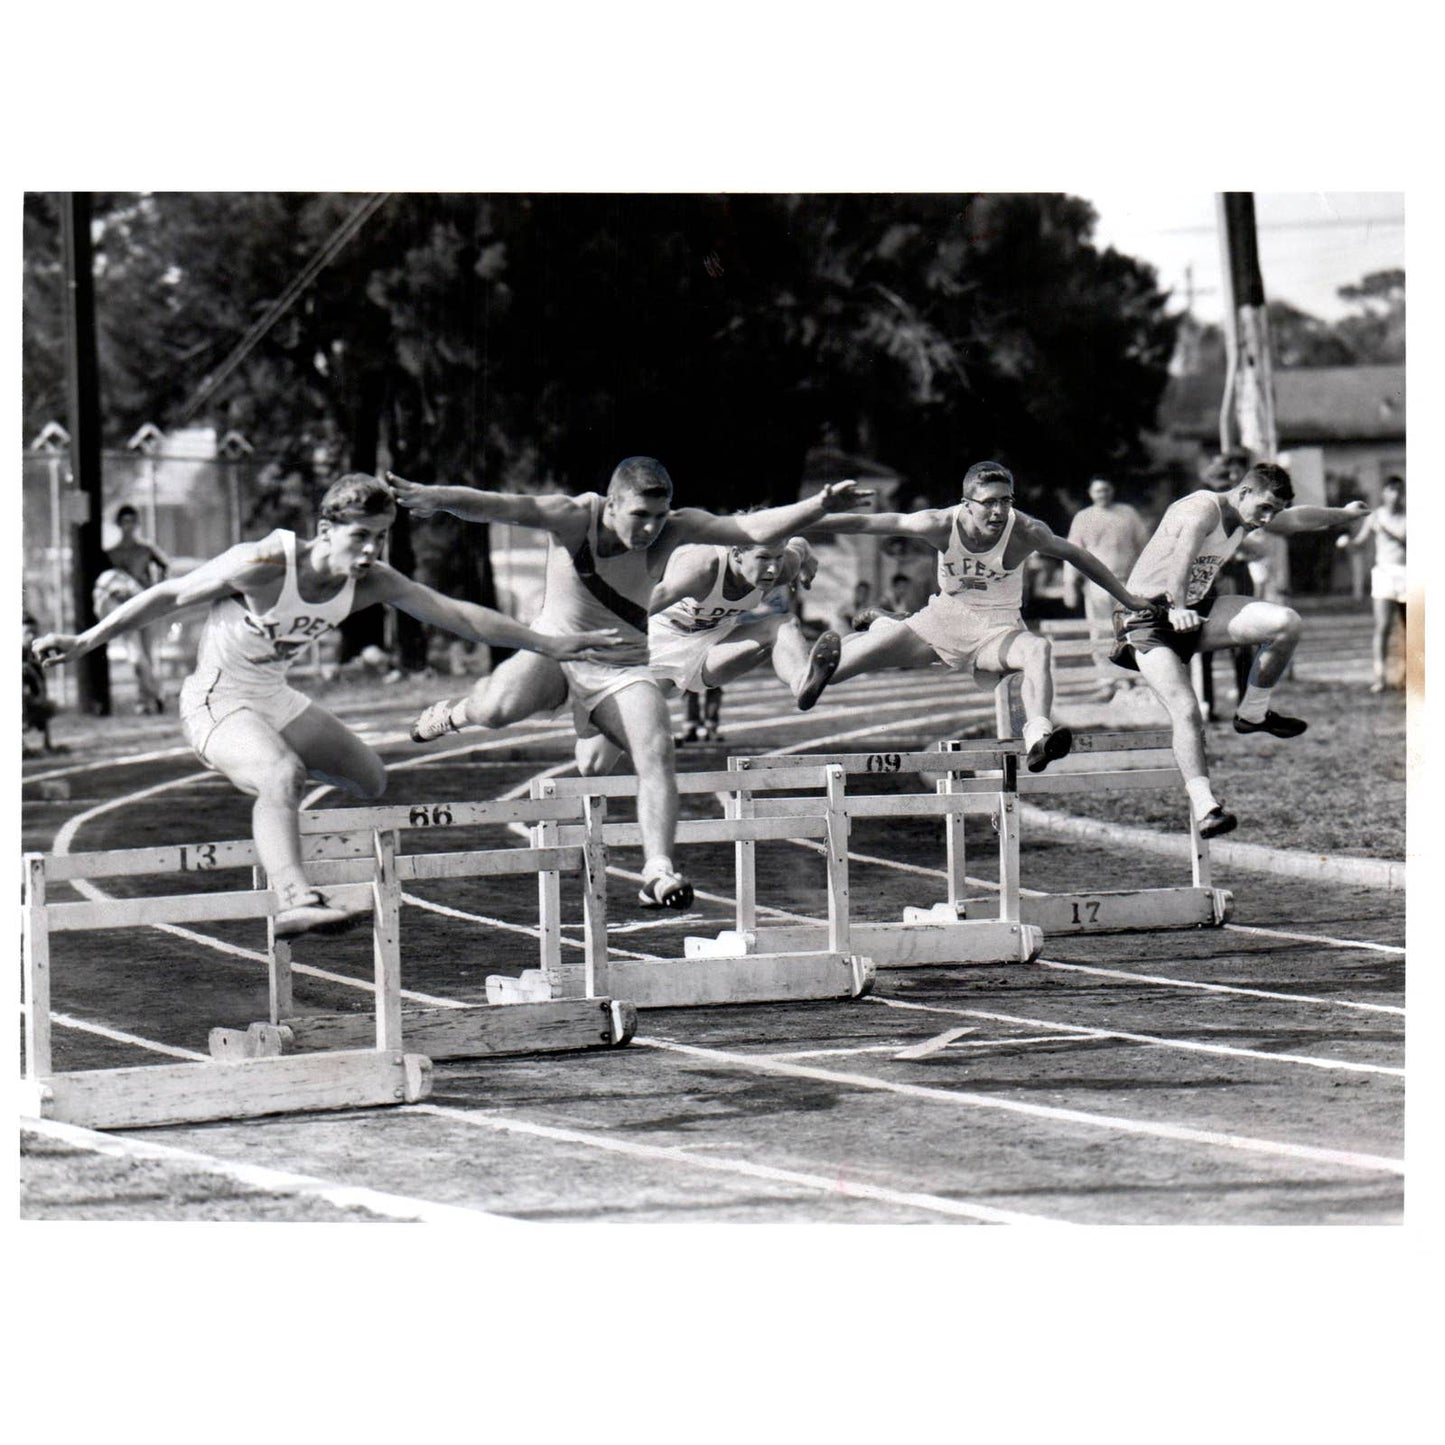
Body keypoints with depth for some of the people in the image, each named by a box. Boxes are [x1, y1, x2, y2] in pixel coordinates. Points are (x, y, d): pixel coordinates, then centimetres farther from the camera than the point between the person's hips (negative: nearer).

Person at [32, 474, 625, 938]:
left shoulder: (369, 582, -9)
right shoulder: (264, 566, -26)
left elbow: (456, 614, -5)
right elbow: (168, 596, -16)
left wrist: (549, 645, -6)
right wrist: (83, 642, -11)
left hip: (277, 702, 8)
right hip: (217, 704, -8)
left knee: (371, 781, 15)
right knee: (282, 774, -37)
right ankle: (293, 900, -55)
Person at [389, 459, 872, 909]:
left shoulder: (673, 529, -13)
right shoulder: (574, 518, -21)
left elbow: (754, 529, -18)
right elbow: (501, 507, -32)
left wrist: (819, 506, -30)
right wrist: (433, 498, -46)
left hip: (624, 665, 2)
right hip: (555, 648, -2)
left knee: (657, 753, -20)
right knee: (500, 707, -27)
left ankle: (658, 872, -17)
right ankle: (457, 712, 11)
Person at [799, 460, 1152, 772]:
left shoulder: (1025, 532, -21)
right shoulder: (942, 525, -20)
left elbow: (1076, 556, -4)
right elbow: (865, 523, -12)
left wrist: (1128, 600, 3)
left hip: (997, 630, -1)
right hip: (941, 622, 1)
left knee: (1038, 650, -37)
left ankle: (1037, 736, -53)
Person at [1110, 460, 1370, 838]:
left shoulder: (1247, 518, 5)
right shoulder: (1203, 509, -23)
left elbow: (1298, 519, 25)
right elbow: (1183, 553, -42)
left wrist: (1346, 513, 40)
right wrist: (1178, 608, -57)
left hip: (1193, 611, 8)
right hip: (1147, 618, -8)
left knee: (1286, 622, -10)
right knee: (1186, 711, -26)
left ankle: (1253, 713, 8)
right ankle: (1204, 806, -30)